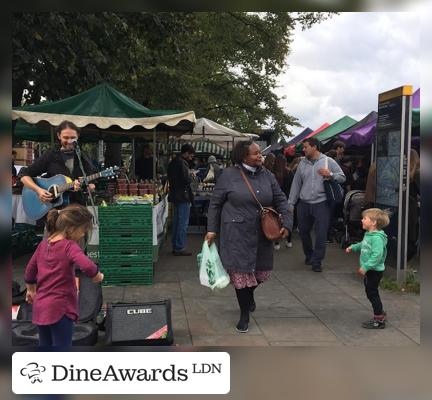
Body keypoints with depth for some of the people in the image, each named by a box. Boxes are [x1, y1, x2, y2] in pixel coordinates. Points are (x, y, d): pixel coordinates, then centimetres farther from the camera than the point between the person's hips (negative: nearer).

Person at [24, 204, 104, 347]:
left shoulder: (43, 244, 6)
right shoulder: (69, 246, -15)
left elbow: (29, 271, 17)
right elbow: (87, 266, -33)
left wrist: (31, 291, 31)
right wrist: (97, 275, -13)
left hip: (41, 307, 7)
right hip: (60, 308, -7)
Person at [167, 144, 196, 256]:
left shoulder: (173, 162, 13)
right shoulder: (182, 163, -18)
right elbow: (186, 180, -23)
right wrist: (191, 175, -2)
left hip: (175, 196, 10)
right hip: (183, 196, -10)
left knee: (176, 222, 16)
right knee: (183, 223, -4)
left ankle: (175, 246, 22)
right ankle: (180, 248, -1)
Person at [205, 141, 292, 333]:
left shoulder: (267, 175, 5)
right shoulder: (229, 175, -7)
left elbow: (280, 200, 9)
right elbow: (215, 203, -1)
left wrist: (286, 222, -3)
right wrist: (212, 229, -3)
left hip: (261, 235, 4)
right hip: (237, 234, -4)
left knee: (262, 271, 13)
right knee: (241, 272, 0)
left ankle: (249, 293, 48)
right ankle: (244, 314, 20)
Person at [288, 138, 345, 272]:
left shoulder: (328, 161, -1)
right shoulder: (302, 163, 8)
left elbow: (342, 177, 1)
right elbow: (296, 184, 10)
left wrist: (330, 174, -18)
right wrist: (290, 203, 8)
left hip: (321, 204, -4)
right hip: (303, 204, 4)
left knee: (321, 234, -5)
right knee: (303, 232, 13)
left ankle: (316, 261, 7)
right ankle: (308, 255, 35)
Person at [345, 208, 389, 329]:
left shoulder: (377, 237, -26)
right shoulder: (368, 234, 6)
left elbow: (377, 255, -32)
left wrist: (365, 267, -32)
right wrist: (353, 247, 18)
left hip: (375, 271, -10)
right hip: (370, 270, 10)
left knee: (372, 293, 0)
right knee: (371, 293, 19)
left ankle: (379, 320, 11)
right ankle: (380, 314, 34)